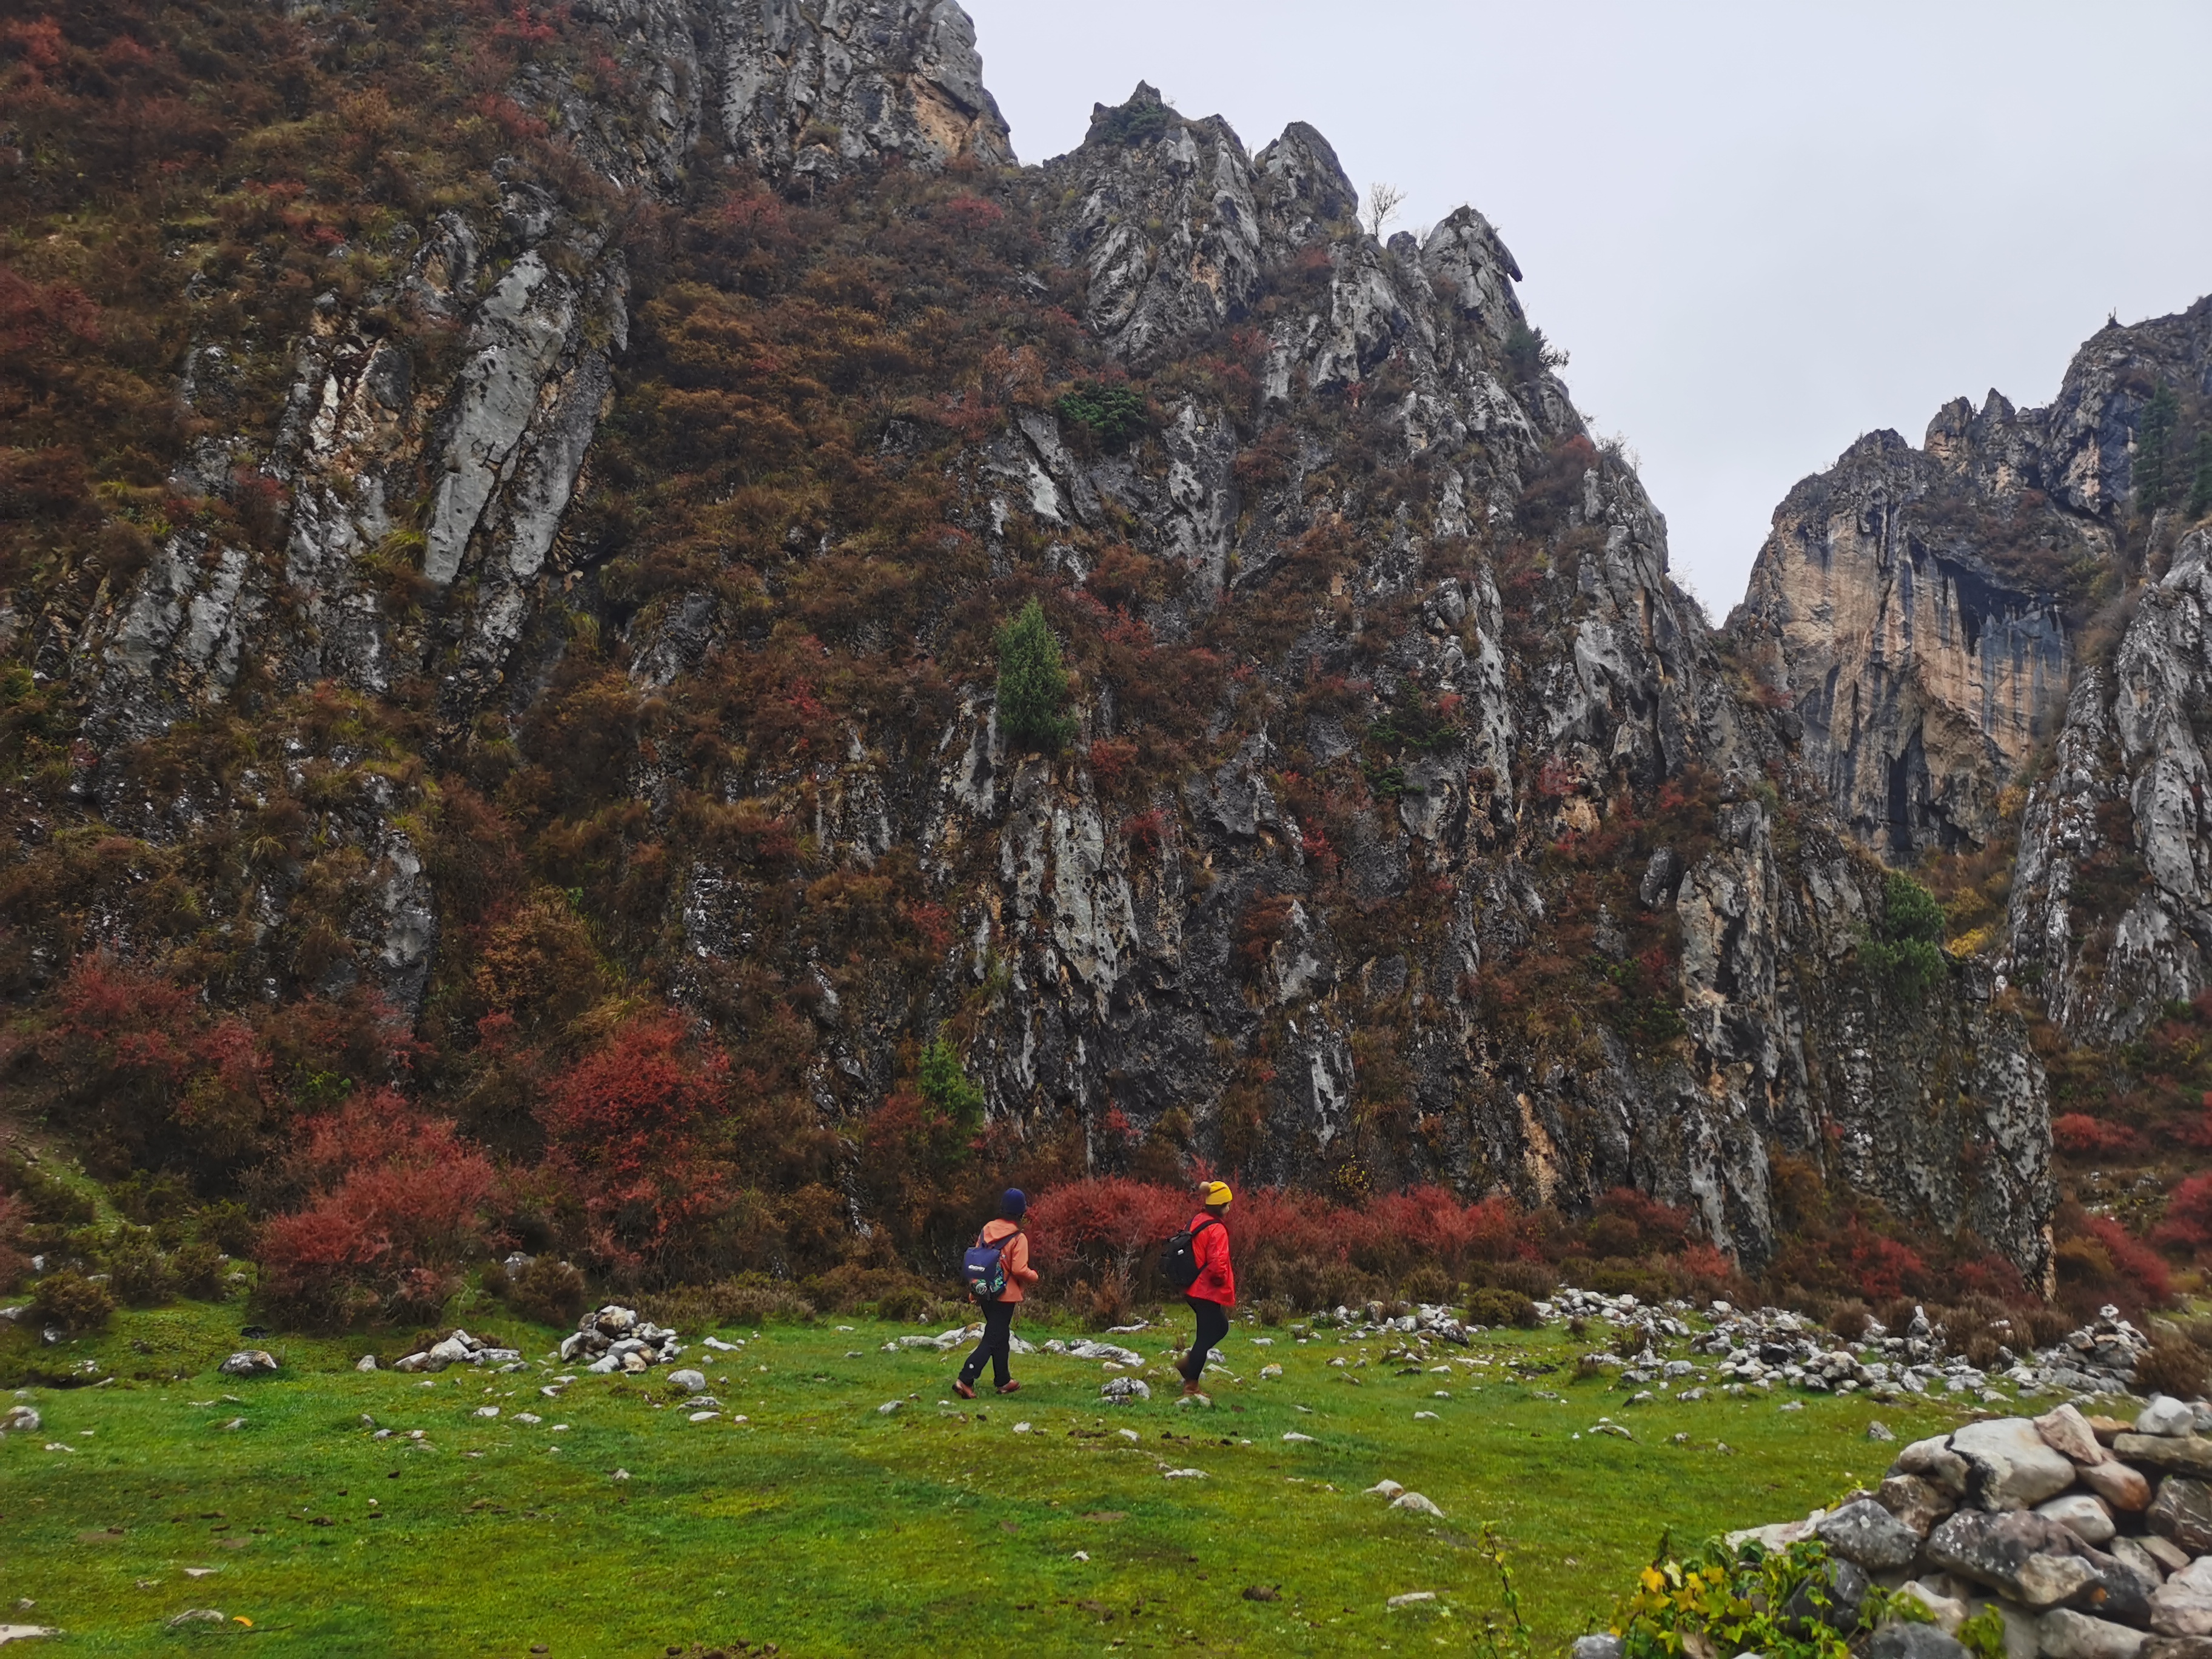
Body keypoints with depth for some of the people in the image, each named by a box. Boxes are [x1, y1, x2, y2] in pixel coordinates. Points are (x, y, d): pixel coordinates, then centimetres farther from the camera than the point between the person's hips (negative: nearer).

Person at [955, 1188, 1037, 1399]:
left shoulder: (987, 1229, 1)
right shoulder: (1018, 1238, -16)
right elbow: (1020, 1270, -20)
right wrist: (1034, 1277, 1)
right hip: (1006, 1295, -7)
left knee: (1001, 1336, 21)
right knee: (991, 1340, -3)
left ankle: (1003, 1381, 29)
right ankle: (965, 1380, -13)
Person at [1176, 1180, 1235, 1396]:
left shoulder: (1195, 1222, 7)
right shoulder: (1217, 1230, -19)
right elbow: (1217, 1265, -26)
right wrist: (1223, 1282, -7)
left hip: (1193, 1290, 9)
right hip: (1208, 1293, -9)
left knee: (1220, 1327, 23)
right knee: (1206, 1336, 2)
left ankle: (1188, 1362, 18)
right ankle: (1191, 1385, 8)